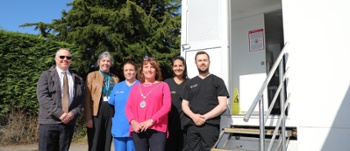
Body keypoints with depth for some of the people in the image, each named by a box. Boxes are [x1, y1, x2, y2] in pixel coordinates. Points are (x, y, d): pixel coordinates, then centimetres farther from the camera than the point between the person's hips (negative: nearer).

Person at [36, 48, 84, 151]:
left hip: (69, 123, 3)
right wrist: (59, 113, -17)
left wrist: (73, 113, -11)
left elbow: (80, 100, 9)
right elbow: (42, 96, -7)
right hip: (49, 122, -2)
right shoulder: (46, 75, 7)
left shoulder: (78, 79, 15)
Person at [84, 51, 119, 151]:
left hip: (111, 112, 3)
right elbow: (87, 97, -2)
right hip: (96, 112, -3)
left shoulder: (115, 78, 13)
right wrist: (88, 117, -10)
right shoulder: (92, 75, 4)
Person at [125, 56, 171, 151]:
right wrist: (133, 121, -7)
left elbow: (167, 106, -3)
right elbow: (128, 107, 12)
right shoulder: (135, 87, 18)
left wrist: (151, 121, -12)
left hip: (157, 129, -3)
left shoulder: (163, 85, 9)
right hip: (138, 129, 3)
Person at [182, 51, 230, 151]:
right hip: (192, 126, 3)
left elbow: (222, 105, -3)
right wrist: (193, 116, -8)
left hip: (211, 126, -3)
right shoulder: (190, 83, 16)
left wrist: (205, 117, -12)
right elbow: (184, 105, 12)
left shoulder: (217, 81, 6)